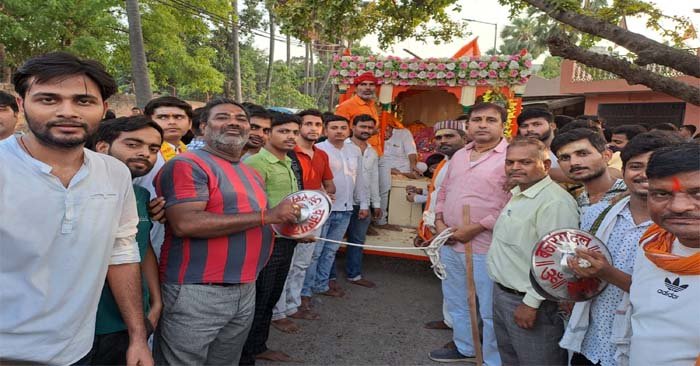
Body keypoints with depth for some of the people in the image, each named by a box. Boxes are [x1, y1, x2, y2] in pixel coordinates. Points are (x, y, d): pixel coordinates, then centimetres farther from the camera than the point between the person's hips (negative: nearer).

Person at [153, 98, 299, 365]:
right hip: (196, 291, -8)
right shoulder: (187, 164, -12)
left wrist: (290, 228, 5)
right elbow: (186, 223, -27)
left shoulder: (252, 174, 14)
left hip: (245, 290, 8)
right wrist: (268, 215, -23)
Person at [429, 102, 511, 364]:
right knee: (456, 302, 22)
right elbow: (444, 191, 18)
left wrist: (475, 228, -19)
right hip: (450, 243, 8)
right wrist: (439, 222, 2)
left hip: (485, 247, -7)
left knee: (489, 310, 6)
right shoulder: (459, 155, 12)